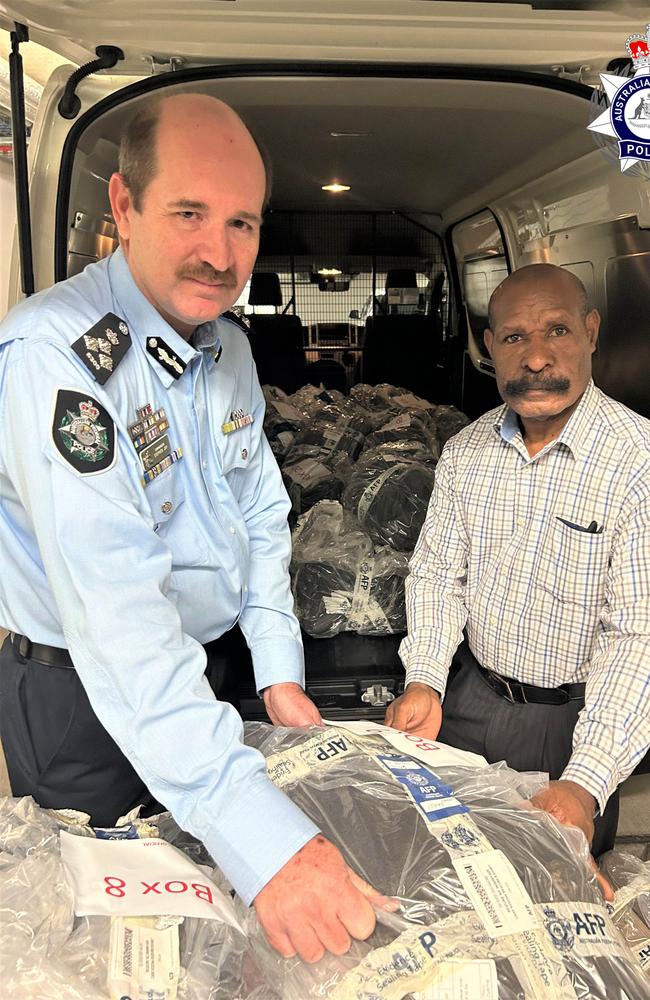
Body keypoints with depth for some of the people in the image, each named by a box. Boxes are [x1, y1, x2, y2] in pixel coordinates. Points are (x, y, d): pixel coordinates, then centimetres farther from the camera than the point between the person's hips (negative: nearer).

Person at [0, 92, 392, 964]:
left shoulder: (228, 342, -2)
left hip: (197, 672, 7)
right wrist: (258, 834, -44)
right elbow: (115, 610, -40)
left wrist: (280, 668, 4)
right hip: (78, 700, -6)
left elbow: (260, 511, 8)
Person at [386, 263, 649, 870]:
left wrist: (586, 783, -32)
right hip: (468, 698, 4)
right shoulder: (465, 452, -4)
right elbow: (438, 571, 3)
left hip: (573, 719, -4)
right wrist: (424, 681, -13)